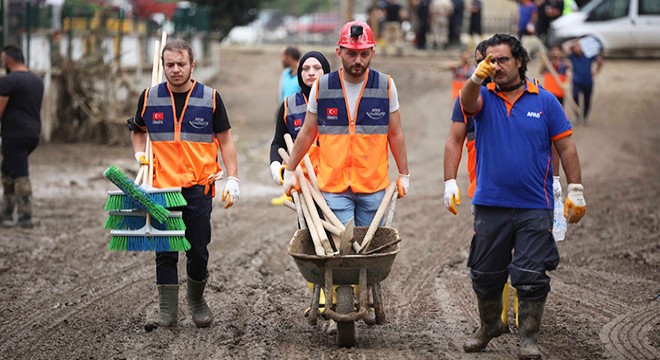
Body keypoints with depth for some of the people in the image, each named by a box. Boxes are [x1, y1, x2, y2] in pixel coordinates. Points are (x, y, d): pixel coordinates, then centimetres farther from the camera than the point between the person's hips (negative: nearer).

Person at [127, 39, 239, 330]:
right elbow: (138, 131, 22)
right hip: (162, 187, 1)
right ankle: (167, 311, 4)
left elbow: (225, 141, 5)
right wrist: (140, 155, 3)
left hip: (199, 187, -1)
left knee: (198, 251, 4)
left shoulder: (210, 98, 0)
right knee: (165, 252, 0)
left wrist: (232, 179, -3)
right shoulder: (149, 98, 4)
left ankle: (197, 300, 26)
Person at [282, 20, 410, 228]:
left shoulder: (386, 86, 2)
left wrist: (404, 175, 10)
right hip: (333, 185, -1)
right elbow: (307, 133, 10)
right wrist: (289, 171, 13)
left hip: (374, 185, 1)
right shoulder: (321, 87, 1)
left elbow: (395, 134, 9)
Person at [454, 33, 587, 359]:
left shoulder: (544, 101, 3)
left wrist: (575, 191, -1)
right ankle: (489, 327, 33)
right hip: (490, 206, 2)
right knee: (485, 274, 12)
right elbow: (468, 102, -21)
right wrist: (476, 79, -42)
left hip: (534, 208, -2)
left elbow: (566, 148, 5)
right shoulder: (483, 98, 4)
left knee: (531, 277, -3)